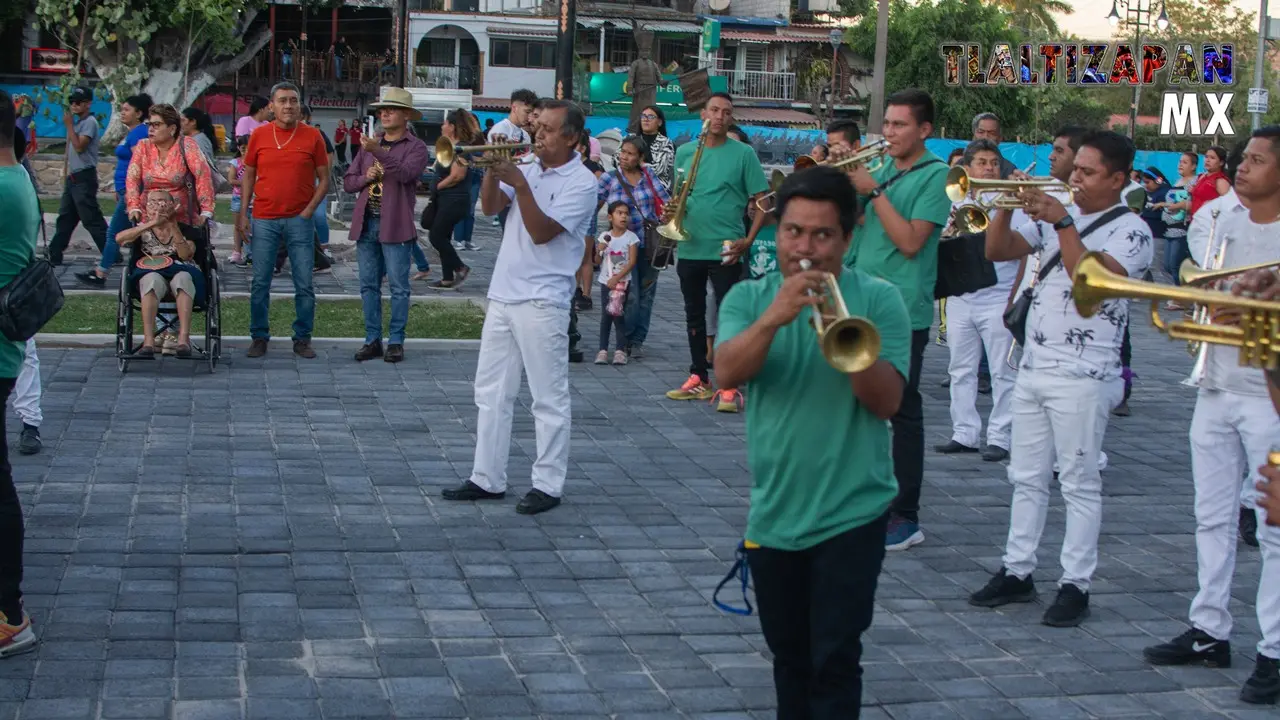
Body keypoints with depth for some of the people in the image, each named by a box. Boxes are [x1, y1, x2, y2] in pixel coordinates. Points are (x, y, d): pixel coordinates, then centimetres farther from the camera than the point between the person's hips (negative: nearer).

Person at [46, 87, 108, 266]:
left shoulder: (90, 122, -12)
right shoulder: (77, 122, 15)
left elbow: (79, 146, -22)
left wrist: (69, 126, -14)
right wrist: (67, 174, 20)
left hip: (84, 177, -9)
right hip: (73, 177, 9)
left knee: (92, 219, -10)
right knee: (65, 217, 13)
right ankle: (54, 256, 18)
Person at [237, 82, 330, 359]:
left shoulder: (312, 136, 1)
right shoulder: (259, 135, 5)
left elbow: (324, 179, 5)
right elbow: (248, 176, 11)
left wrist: (308, 211, -6)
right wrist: (243, 213, 4)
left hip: (299, 221, -1)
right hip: (264, 220, 1)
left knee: (304, 284, 1)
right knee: (260, 282, 4)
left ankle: (302, 338, 12)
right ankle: (259, 337, 15)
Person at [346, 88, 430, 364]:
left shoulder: (415, 147, -1)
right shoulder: (368, 145, 17)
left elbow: (406, 173, -21)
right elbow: (348, 182, 16)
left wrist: (378, 152, -30)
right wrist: (366, 177, -4)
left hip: (394, 226, -5)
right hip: (366, 224, 5)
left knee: (398, 286, -2)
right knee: (368, 285, 7)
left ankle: (396, 341, 5)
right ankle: (373, 340, 13)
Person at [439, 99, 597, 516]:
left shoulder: (581, 183, -8)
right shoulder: (528, 169, 12)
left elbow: (541, 232, -17)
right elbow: (489, 206, 5)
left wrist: (519, 184, -20)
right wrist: (493, 170, -9)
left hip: (542, 302, -8)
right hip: (503, 295, 8)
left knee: (549, 398, 0)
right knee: (491, 393, 12)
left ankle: (548, 484, 7)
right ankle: (488, 479, 20)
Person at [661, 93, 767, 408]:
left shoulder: (743, 153, -2)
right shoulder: (684, 152, 9)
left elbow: (762, 202, -4)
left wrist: (748, 240, -15)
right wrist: (670, 212, -4)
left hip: (725, 251, -4)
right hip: (689, 248, 5)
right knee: (694, 314, 12)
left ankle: (729, 386, -2)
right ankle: (698, 379, 22)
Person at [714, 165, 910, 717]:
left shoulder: (879, 300, -6)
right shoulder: (748, 298, 1)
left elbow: (886, 402, -14)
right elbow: (727, 373, -17)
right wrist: (773, 318, -33)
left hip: (852, 513, -3)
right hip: (773, 514, 3)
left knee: (835, 660, -5)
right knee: (789, 656, 18)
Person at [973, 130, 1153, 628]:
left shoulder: (1130, 230, -8)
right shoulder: (1056, 213, 12)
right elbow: (997, 251, 8)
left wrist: (1062, 222, -24)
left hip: (1083, 376, -7)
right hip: (1033, 366, 7)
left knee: (1080, 484, 0)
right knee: (1026, 478, 12)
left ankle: (1076, 584, 6)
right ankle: (1017, 572, 20)